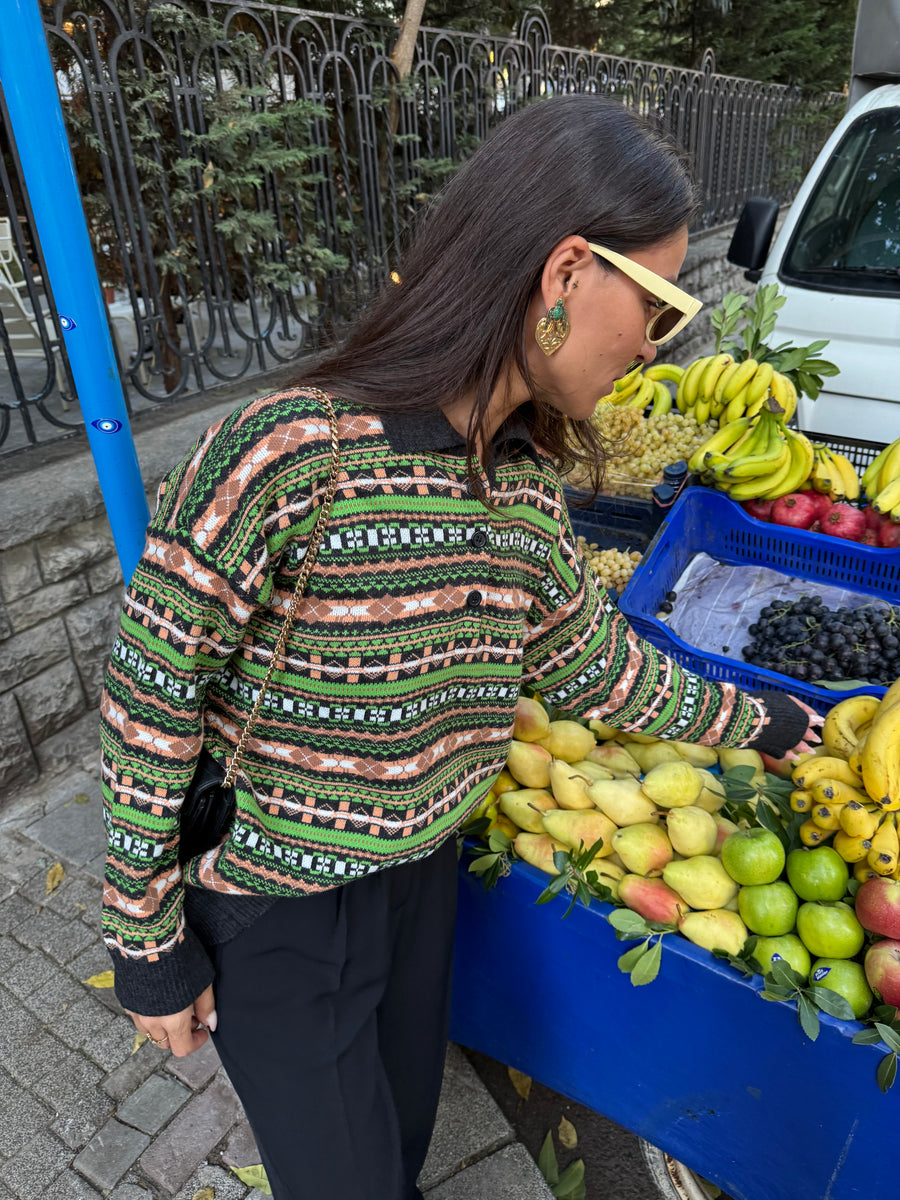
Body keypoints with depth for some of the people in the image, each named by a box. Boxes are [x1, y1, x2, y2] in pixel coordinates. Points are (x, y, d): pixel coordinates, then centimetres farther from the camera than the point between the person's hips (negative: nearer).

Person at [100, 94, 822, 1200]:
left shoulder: (528, 471, -8)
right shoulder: (280, 457, -30)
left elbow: (584, 657, 6)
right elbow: (148, 708, -20)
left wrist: (756, 722, 16)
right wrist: (148, 946, -9)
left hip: (420, 869, 6)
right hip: (272, 910, -5)